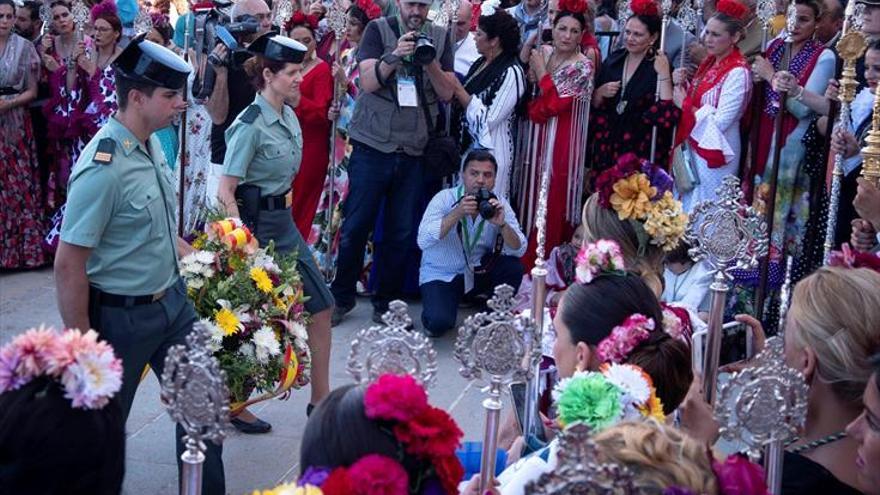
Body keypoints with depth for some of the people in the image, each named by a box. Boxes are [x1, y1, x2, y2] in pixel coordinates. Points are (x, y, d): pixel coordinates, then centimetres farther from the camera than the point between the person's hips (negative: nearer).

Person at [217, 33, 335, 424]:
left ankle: (321, 399, 20)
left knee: (320, 306, 9)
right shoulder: (251, 125, -18)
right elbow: (225, 191, -20)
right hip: (256, 224, -8)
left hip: (284, 221, 9)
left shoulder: (290, 117, 6)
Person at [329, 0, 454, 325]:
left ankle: (386, 303, 18)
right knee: (356, 225, 1)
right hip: (372, 146, -2)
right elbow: (368, 82, -9)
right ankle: (342, 298, 17)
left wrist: (430, 62, -14)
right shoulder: (378, 30, 1)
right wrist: (395, 55, -24)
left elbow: (447, 93, 2)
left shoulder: (440, 38, 8)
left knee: (401, 232, 5)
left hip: (413, 151, 2)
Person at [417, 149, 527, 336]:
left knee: (513, 267, -23)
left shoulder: (500, 205, -7)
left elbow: (518, 250, -15)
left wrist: (502, 224, -33)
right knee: (438, 324, -27)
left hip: (478, 271, 4)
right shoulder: (445, 198, -16)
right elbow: (423, 241, -29)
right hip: (440, 274, -3)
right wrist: (457, 213, -36)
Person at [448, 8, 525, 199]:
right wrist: (454, 89, 0)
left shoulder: (511, 73, -15)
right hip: (467, 146, 8)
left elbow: (487, 120, -19)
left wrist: (459, 90, -15)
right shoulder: (480, 63, 8)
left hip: (490, 152, -8)